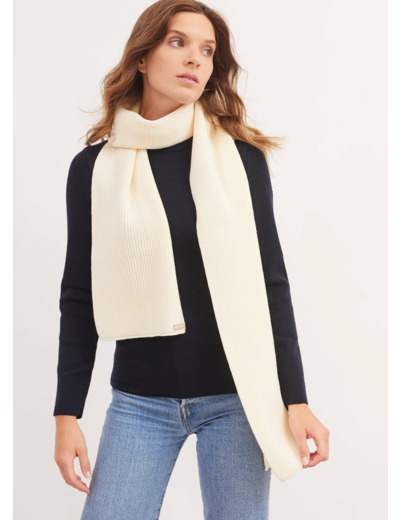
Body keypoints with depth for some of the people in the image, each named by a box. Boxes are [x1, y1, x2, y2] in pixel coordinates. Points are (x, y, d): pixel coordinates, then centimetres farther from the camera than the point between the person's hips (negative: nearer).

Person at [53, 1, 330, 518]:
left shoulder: (241, 156, -1)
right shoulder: (94, 166, 1)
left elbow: (271, 282, 0)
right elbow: (80, 294, 4)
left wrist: (296, 399, -3)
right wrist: (67, 413, 1)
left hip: (237, 396, 0)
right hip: (139, 401, 1)